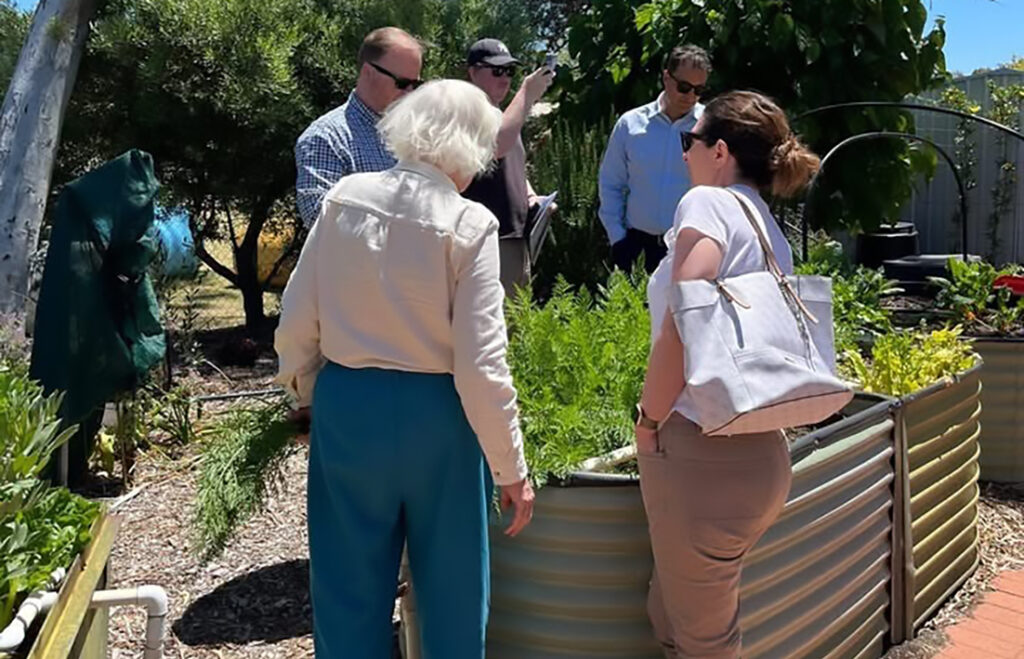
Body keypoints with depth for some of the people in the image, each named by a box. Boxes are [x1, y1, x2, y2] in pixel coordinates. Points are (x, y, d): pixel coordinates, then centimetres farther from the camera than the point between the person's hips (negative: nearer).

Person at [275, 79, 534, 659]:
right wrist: (512, 470, -6)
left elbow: (297, 323, 1)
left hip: (346, 405, 4)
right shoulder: (470, 224, -13)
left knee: (351, 587, 18)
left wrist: (307, 395, 19)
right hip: (435, 415, -3)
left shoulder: (343, 199, -3)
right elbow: (481, 365, -15)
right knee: (450, 588, 17)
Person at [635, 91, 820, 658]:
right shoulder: (771, 232, 17)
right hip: (760, 453, 8)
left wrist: (649, 421, -10)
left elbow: (680, 328, -21)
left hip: (699, 453, -8)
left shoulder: (708, 202, -8)